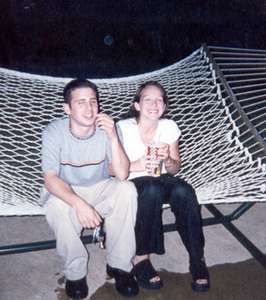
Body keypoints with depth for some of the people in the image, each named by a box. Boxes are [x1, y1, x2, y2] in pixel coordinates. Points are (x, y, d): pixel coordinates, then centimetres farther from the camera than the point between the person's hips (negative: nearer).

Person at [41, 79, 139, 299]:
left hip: (100, 189, 2)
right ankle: (75, 272, -9)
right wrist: (79, 203, -43)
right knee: (57, 207, -35)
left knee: (127, 190, -29)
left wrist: (113, 137, -35)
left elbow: (122, 175, -23)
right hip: (66, 192, -1)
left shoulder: (107, 128, -15)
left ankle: (119, 265, -12)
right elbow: (50, 179, -26)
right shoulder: (54, 132, -18)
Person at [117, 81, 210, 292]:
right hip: (133, 184, -3)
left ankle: (197, 259, -18)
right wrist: (137, 165, -26)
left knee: (183, 190, -30)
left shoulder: (169, 127, -2)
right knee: (152, 189, -37)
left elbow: (175, 169, 6)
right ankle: (140, 258, -23)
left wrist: (167, 160, -17)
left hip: (161, 181, 3)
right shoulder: (123, 128, -13)